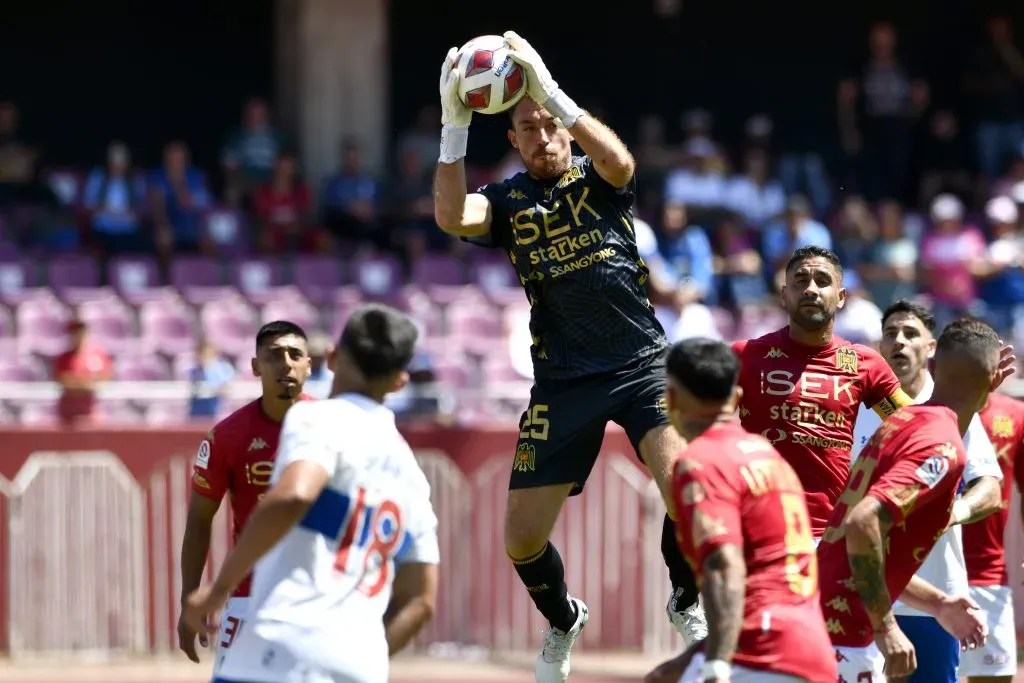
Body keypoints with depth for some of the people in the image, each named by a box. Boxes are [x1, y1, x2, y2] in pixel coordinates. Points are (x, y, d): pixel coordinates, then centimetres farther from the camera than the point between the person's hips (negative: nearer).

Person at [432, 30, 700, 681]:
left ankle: (687, 603, 3)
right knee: (522, 539, 0)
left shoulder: (596, 180, 1)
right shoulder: (509, 200, 4)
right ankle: (564, 620, 33)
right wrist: (455, 124, -27)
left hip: (641, 361, -2)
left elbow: (621, 163, -25)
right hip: (564, 379, 2)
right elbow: (452, 217, -18)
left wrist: (554, 95, -33)